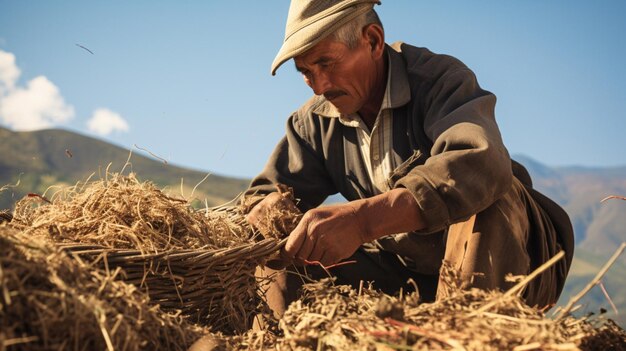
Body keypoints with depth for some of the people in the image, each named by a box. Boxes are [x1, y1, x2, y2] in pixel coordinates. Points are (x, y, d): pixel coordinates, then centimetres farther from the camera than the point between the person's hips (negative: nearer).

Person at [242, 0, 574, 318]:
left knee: (487, 189, -35)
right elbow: (262, 195, 4)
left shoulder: (439, 78, -17)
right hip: (401, 271, 4)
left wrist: (362, 218, -51)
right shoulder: (315, 121, 1)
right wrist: (271, 210, -23)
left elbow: (482, 162, -38)